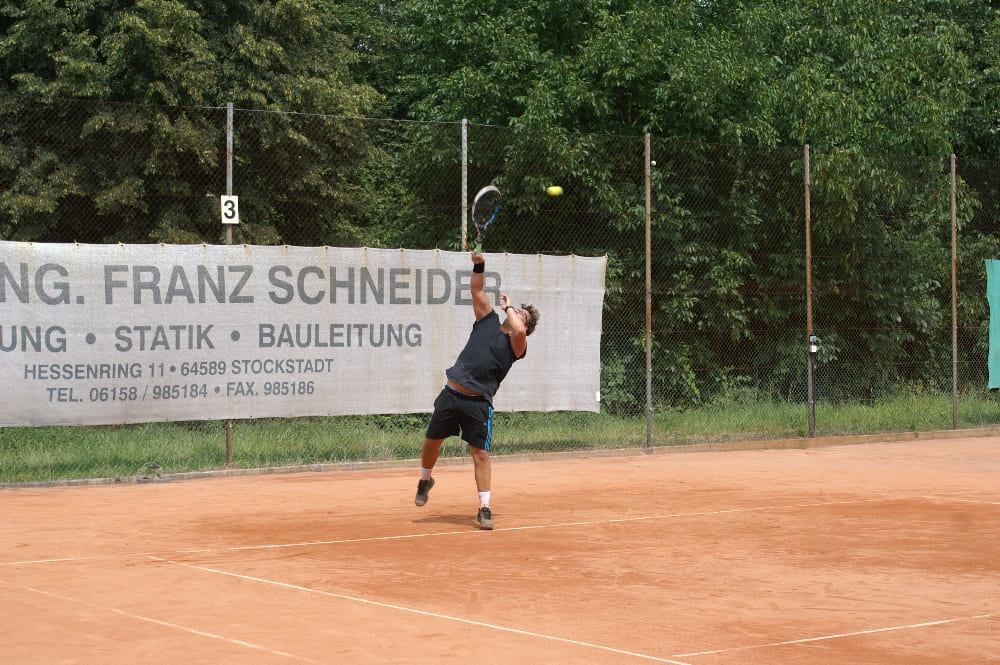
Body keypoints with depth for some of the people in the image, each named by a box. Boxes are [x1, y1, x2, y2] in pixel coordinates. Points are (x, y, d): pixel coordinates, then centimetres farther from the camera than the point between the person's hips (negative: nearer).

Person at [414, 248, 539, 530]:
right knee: (431, 442, 11)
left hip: (478, 403, -4)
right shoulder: (488, 321, 12)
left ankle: (484, 509, 1)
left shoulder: (516, 344, -1)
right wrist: (479, 265, -5)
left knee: (480, 454, -6)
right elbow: (477, 290, 10)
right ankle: (425, 480, 39)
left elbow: (519, 331, -24)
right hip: (451, 393, 4)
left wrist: (508, 307, -7)